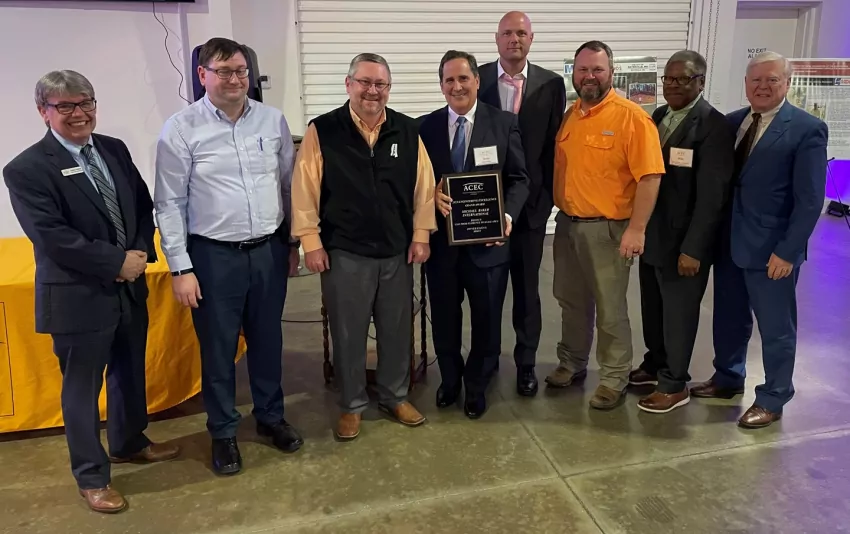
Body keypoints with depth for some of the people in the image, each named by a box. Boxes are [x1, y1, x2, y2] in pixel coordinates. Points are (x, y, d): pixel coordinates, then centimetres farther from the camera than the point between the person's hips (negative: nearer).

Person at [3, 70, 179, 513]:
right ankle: (91, 475, 27)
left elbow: (144, 206, 9)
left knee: (130, 372, 22)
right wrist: (117, 263, -18)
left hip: (129, 288, 6)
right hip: (78, 296, -6)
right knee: (82, 388, 9)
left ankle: (129, 441, 45)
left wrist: (141, 252, -8)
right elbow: (53, 237, -20)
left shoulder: (114, 149, 5)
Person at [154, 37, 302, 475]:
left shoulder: (273, 120, 2)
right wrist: (180, 267, -9)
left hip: (270, 249, 3)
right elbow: (169, 204, -6)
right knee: (218, 348, 10)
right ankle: (223, 432, 30)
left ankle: (270, 416, 37)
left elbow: (290, 185, 9)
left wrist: (294, 242, 10)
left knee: (267, 340, 17)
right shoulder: (181, 129, -8)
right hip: (214, 255, -3)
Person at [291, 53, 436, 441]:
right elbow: (304, 189, -6)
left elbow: (423, 185, 5)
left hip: (397, 251, 3)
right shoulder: (322, 131, -6)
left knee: (397, 329, 14)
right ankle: (351, 405, 27)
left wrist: (421, 235, 1)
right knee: (348, 332, 9)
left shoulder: (407, 131, 2)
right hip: (344, 253, -2)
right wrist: (311, 242, -8)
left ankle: (395, 396, 33)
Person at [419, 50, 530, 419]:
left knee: (486, 318, 11)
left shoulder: (504, 123, -2)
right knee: (444, 317, 15)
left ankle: (476, 386, 34)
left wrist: (507, 214, -21)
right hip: (441, 239, 2)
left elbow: (519, 179, -3)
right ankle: (449, 379, 40)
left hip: (487, 240, -1)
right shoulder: (426, 126, 3)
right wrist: (432, 194, -18)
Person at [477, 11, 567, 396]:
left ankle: (526, 363, 25)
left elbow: (554, 145, 1)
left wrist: (548, 194, -4)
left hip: (531, 200, 0)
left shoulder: (551, 84, 1)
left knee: (527, 287, 10)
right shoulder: (477, 79, 0)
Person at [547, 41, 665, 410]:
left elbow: (649, 176, -16)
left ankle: (614, 380, 20)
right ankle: (572, 364, 36)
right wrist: (559, 213, 9)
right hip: (567, 223, 6)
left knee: (610, 309, 5)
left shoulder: (632, 117, -12)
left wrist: (636, 229, -20)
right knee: (571, 301, 18)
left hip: (607, 228, -6)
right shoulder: (568, 115, 8)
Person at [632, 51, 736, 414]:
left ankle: (675, 384, 22)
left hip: (683, 241, -7)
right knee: (653, 308, 19)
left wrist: (693, 248, -20)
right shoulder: (658, 116, 9)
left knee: (678, 313, 7)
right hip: (651, 234, 7)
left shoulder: (714, 126, -15)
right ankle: (655, 364, 38)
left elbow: (712, 195, -18)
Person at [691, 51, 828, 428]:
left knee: (775, 326, 9)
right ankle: (728, 378, 38)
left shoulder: (807, 129, -10)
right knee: (728, 317, 18)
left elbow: (810, 200, -13)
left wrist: (787, 252, -16)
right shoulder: (732, 122, 6)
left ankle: (772, 399, 25)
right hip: (729, 242, 5)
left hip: (771, 249, -5)